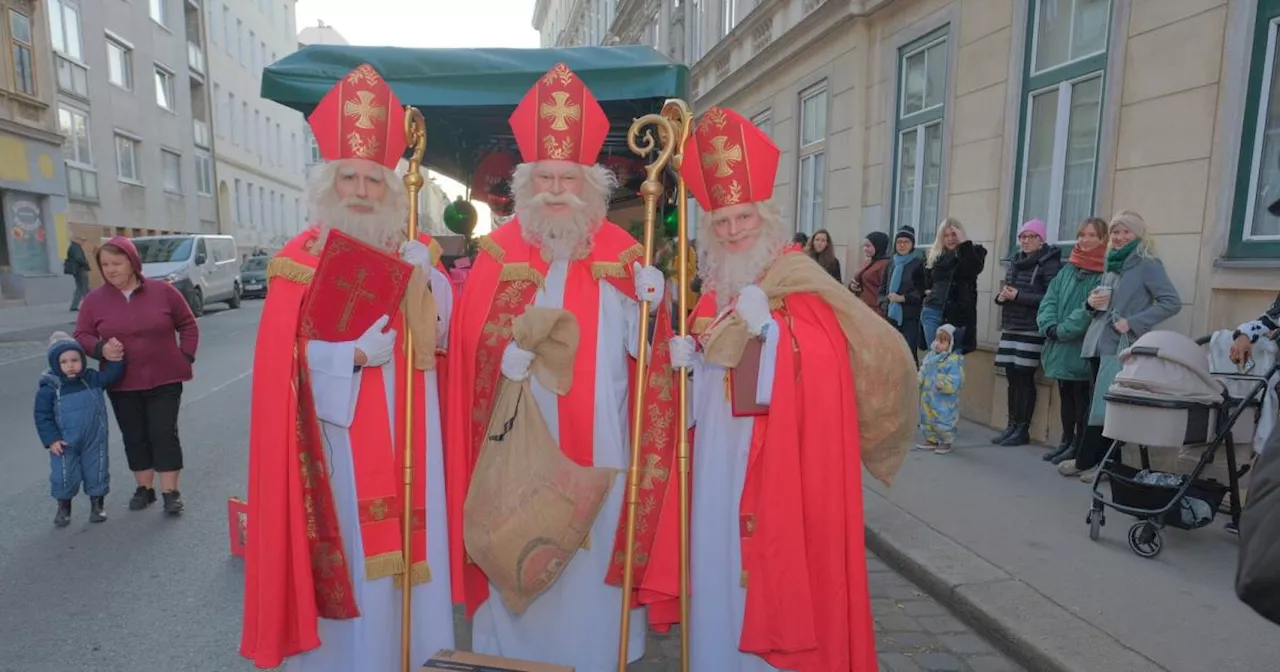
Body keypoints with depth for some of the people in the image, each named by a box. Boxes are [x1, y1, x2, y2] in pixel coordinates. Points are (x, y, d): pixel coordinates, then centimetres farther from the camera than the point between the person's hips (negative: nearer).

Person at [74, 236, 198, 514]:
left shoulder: (163, 291, -4)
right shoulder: (94, 300, 0)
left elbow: (188, 325, 4)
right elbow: (81, 335, 6)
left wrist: (186, 357, -3)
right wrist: (101, 349, -15)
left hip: (164, 379, -2)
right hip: (122, 384, 3)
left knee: (164, 434, -2)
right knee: (135, 437, 11)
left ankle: (171, 492, 6)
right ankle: (144, 488, 25)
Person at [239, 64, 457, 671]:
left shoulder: (416, 253, 7)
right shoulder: (300, 261, -3)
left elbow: (443, 335, 3)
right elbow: (287, 358, -9)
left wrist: (423, 277, -11)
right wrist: (352, 354, -22)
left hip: (407, 430, 3)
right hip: (339, 430, -3)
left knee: (407, 531, 11)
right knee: (350, 545, 2)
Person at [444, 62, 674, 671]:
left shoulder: (622, 254, 3)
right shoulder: (498, 254, 0)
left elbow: (640, 348, 1)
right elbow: (475, 348, -4)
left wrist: (650, 307, -16)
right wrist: (514, 353, -20)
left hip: (596, 441, 1)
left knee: (594, 540, 10)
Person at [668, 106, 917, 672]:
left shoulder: (802, 281, -6)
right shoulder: (713, 290, 12)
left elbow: (828, 364, -19)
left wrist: (768, 326, -27)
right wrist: (687, 358, -2)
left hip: (783, 452, -6)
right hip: (720, 452, 6)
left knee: (780, 557, 1)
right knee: (721, 555, 13)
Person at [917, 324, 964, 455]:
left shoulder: (954, 360, -16)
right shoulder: (930, 356, 8)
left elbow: (955, 379, -23)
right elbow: (923, 372, 15)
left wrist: (944, 385, -37)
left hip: (945, 401, -7)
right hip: (928, 397, 8)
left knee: (943, 421, -2)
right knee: (927, 420, 17)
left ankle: (946, 443, 16)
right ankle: (931, 440, 32)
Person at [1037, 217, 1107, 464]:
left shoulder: (1105, 273, -7)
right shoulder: (1068, 269, 13)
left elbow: (1091, 309, -17)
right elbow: (1048, 302, 7)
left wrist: (1062, 331, -18)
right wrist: (1050, 327, -10)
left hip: (1082, 349, -6)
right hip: (1061, 348, 6)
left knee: (1081, 398, 2)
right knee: (1065, 396, 14)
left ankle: (1079, 446, 12)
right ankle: (1067, 442, 25)